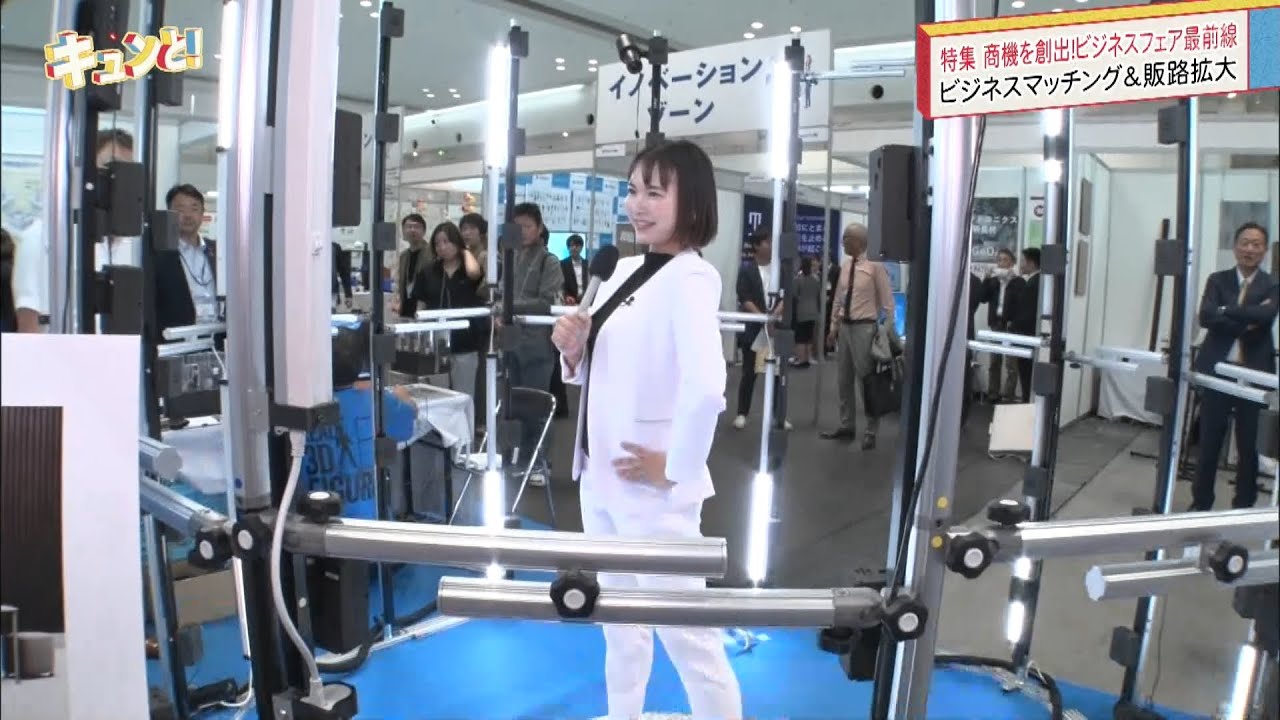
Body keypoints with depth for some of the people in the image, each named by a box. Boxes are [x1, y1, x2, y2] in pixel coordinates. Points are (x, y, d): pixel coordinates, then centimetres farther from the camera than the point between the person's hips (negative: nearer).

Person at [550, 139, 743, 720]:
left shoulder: (691, 278, -17)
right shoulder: (626, 268, 8)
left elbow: (706, 386, -34)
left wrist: (675, 467, -23)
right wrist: (575, 350, -4)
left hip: (649, 487, -8)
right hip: (601, 476, 9)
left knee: (684, 629, 4)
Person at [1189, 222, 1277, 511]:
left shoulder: (1272, 287, 3)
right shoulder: (1218, 280, 6)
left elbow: (1265, 315, -17)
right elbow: (1206, 316, -10)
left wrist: (1225, 311, -13)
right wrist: (1245, 322, -17)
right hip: (1217, 371, 1)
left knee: (1249, 446, 7)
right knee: (1209, 442, 7)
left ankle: (1244, 506, 21)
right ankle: (1201, 503, 20)